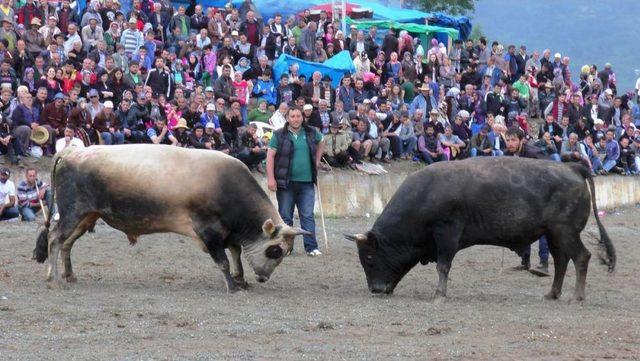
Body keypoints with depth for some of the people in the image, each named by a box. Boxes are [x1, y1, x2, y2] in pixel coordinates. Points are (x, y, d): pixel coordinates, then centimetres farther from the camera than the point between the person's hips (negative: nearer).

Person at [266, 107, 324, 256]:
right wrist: (271, 178, -13)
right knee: (285, 216, 4)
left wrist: (317, 161, 17)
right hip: (286, 182, -2)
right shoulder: (279, 135, -1)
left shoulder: (311, 133, 7)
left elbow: (320, 145, 28)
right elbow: (270, 156, -5)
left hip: (306, 183, 2)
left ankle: (311, 247, -3)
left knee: (308, 216, -2)